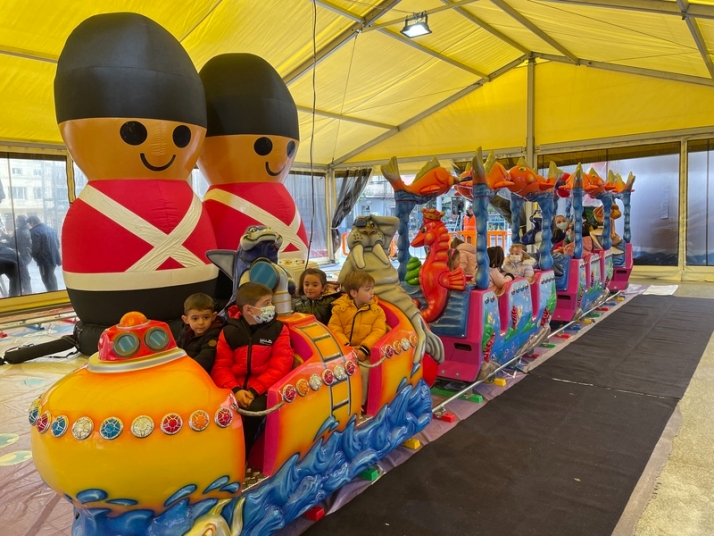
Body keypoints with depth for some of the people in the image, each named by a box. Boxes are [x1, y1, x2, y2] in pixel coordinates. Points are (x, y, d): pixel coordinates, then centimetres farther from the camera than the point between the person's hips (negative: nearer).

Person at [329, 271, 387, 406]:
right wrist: (346, 345, -20)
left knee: (363, 370, -24)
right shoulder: (340, 307, 0)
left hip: (364, 352, 0)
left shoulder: (377, 310, 2)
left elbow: (378, 331, -7)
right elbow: (334, 328, -5)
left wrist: (364, 349, -21)